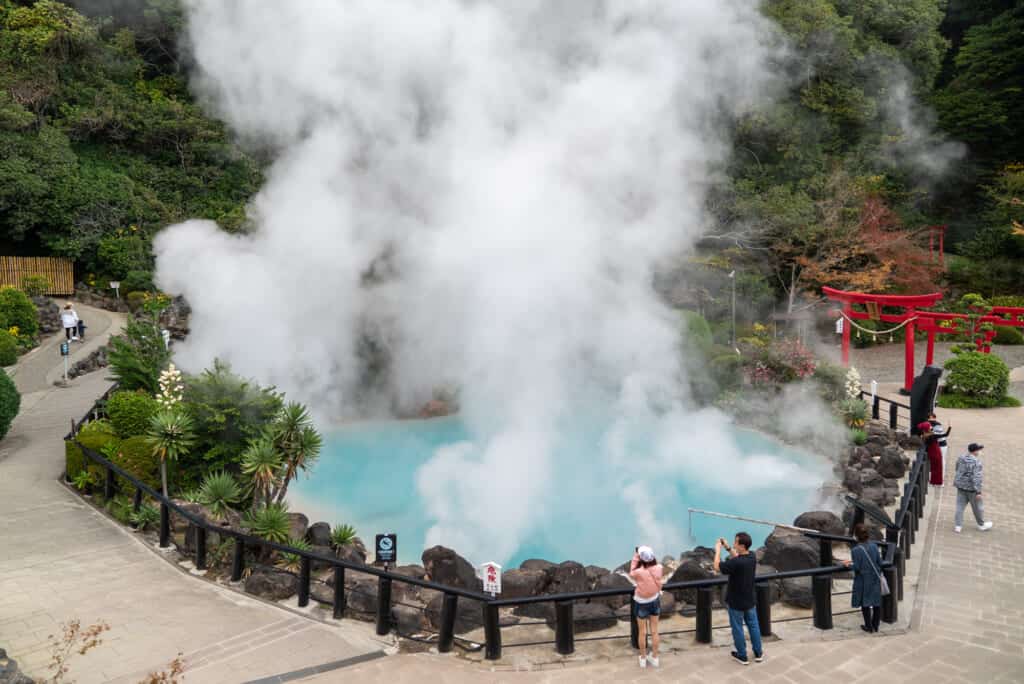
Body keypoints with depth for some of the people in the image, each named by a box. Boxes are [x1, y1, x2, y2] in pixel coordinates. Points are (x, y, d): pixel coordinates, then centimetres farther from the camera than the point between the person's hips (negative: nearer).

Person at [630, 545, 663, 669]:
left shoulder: (639, 572, -32)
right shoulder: (659, 568, -22)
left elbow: (631, 574, -10)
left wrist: (635, 557, -13)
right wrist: (649, 556, -4)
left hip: (642, 603, -3)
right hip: (655, 601, 3)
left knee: (642, 632, 16)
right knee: (654, 631, 18)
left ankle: (643, 658, 31)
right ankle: (654, 657, 33)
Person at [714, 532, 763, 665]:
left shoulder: (736, 563, -32)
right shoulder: (752, 557, -10)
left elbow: (717, 567, -20)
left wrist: (718, 550, -12)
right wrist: (727, 548, 3)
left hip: (736, 602, -6)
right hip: (750, 600, 6)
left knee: (737, 629, 11)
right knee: (753, 626, 20)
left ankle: (742, 656, 23)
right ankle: (758, 653, 32)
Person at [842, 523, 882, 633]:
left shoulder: (856, 550, -22)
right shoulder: (874, 546, -7)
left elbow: (857, 568, -19)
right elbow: (879, 562, -1)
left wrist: (848, 564, 0)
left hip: (863, 581, -4)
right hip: (875, 579, 4)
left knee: (865, 604, 12)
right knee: (876, 603, 16)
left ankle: (869, 627, 22)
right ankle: (875, 625, 28)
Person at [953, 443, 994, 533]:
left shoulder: (960, 459, 2)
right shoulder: (976, 461, -20)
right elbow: (976, 477, -23)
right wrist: (978, 491, -20)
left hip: (960, 485, 5)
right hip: (971, 488, -5)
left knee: (960, 506, 8)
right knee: (977, 507, 13)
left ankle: (958, 525, 7)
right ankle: (981, 525, 30)